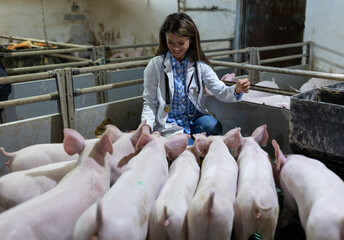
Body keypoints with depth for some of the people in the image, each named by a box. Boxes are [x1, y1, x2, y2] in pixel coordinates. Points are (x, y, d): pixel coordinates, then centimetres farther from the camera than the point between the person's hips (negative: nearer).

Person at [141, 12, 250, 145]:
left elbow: (220, 92, -8)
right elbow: (150, 103, -2)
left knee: (213, 125, -28)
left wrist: (237, 89, -30)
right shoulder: (155, 65, -6)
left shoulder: (200, 65, 1)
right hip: (170, 125, -3)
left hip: (196, 119, 3)